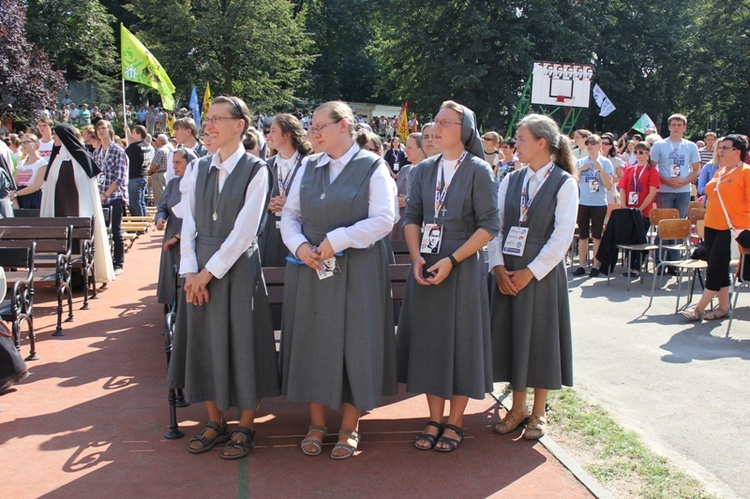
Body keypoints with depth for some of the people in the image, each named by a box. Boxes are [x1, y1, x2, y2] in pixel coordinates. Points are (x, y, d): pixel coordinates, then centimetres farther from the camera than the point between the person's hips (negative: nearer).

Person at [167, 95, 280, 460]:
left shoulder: (256, 170, -8)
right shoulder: (199, 169, 8)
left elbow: (244, 230, -14)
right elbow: (188, 223, 5)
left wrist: (210, 271, -15)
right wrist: (189, 269, -7)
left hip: (237, 267, -5)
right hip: (199, 270, 5)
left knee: (241, 345, 2)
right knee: (204, 345, 10)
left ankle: (245, 428, 18)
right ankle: (215, 422, 27)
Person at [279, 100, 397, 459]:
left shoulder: (373, 167, -4)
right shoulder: (308, 168, 10)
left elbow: (383, 219, -12)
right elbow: (289, 214, 10)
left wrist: (337, 240, -18)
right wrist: (299, 245, -9)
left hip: (357, 272, -4)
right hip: (309, 269, 5)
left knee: (354, 344, 2)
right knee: (313, 343, 8)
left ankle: (350, 427, 16)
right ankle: (317, 423, 21)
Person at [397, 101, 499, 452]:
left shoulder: (478, 170, -6)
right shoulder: (424, 170, 8)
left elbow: (489, 226, -9)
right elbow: (412, 217, 7)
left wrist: (452, 260, -16)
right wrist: (416, 257, -9)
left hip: (462, 269, -4)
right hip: (425, 268, 5)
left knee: (460, 341, 4)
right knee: (428, 340, 8)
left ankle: (455, 422, 19)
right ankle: (434, 419, 22)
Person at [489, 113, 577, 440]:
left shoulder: (564, 183, -6)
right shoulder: (511, 181, 8)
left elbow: (562, 236, -12)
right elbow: (495, 225, 5)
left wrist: (529, 273, -15)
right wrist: (498, 267, -8)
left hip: (542, 274, -4)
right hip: (507, 274, 5)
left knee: (541, 339, 5)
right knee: (512, 337, 10)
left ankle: (538, 413, 20)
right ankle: (518, 407, 25)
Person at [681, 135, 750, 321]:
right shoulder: (720, 172, 14)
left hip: (732, 229, -8)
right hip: (712, 226, 8)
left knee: (715, 268, -6)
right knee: (720, 268, 11)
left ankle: (699, 309, -1)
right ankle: (723, 306, 19)